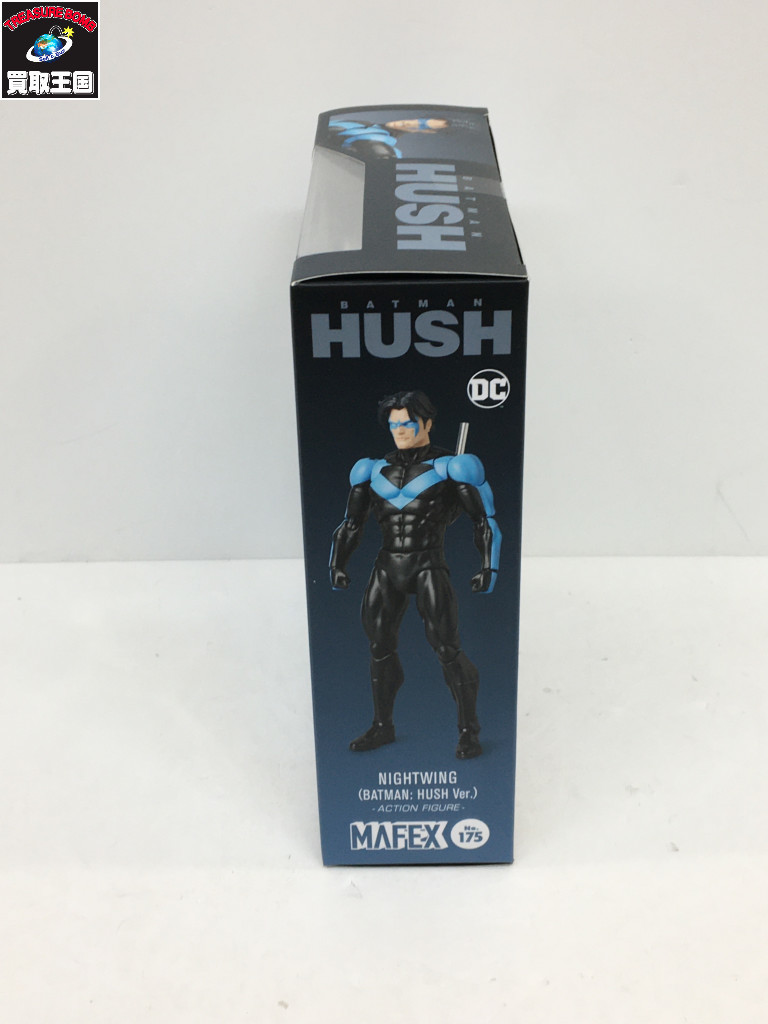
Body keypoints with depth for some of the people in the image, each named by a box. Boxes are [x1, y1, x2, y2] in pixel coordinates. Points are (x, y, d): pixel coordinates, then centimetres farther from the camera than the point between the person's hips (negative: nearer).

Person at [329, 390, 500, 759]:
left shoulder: (449, 466, -2)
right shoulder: (375, 471, 11)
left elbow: (485, 520, -1)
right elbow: (352, 523, 17)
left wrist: (488, 568, -9)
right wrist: (337, 565, 7)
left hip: (429, 569, -5)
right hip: (387, 570, 5)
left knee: (447, 649, -9)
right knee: (379, 648, 9)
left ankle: (469, 731, 6)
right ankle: (382, 727, 27)